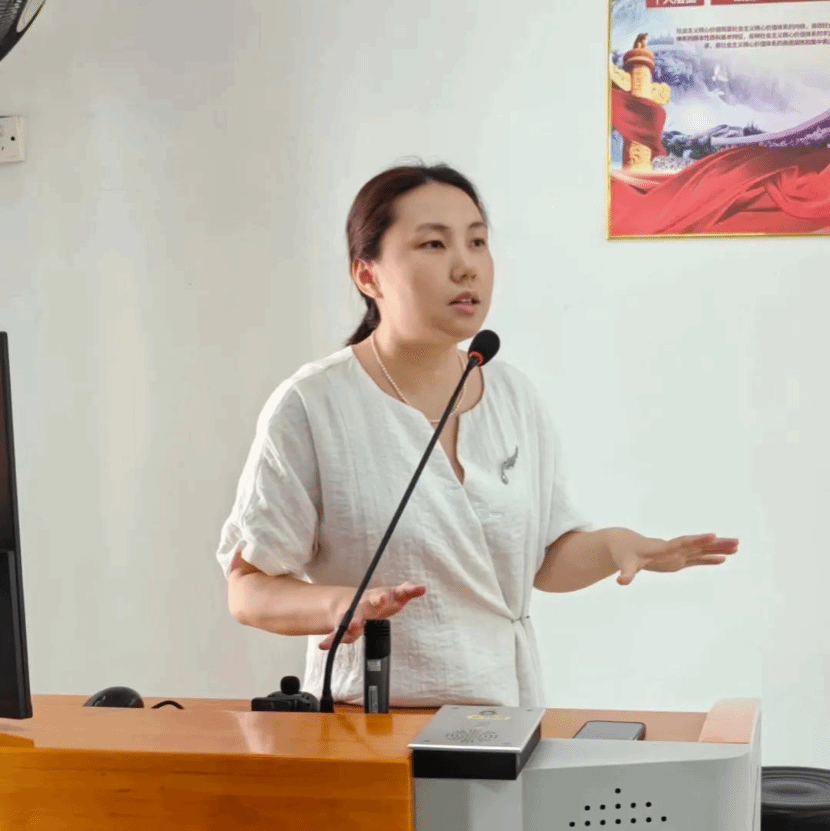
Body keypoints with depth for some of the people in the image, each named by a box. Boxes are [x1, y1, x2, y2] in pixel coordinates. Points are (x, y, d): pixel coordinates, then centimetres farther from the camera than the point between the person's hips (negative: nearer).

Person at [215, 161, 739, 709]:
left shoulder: (517, 395, 4)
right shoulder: (311, 406, -11)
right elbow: (249, 589, -7)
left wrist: (613, 545, -5)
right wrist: (339, 603, -24)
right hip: (371, 723, -4)